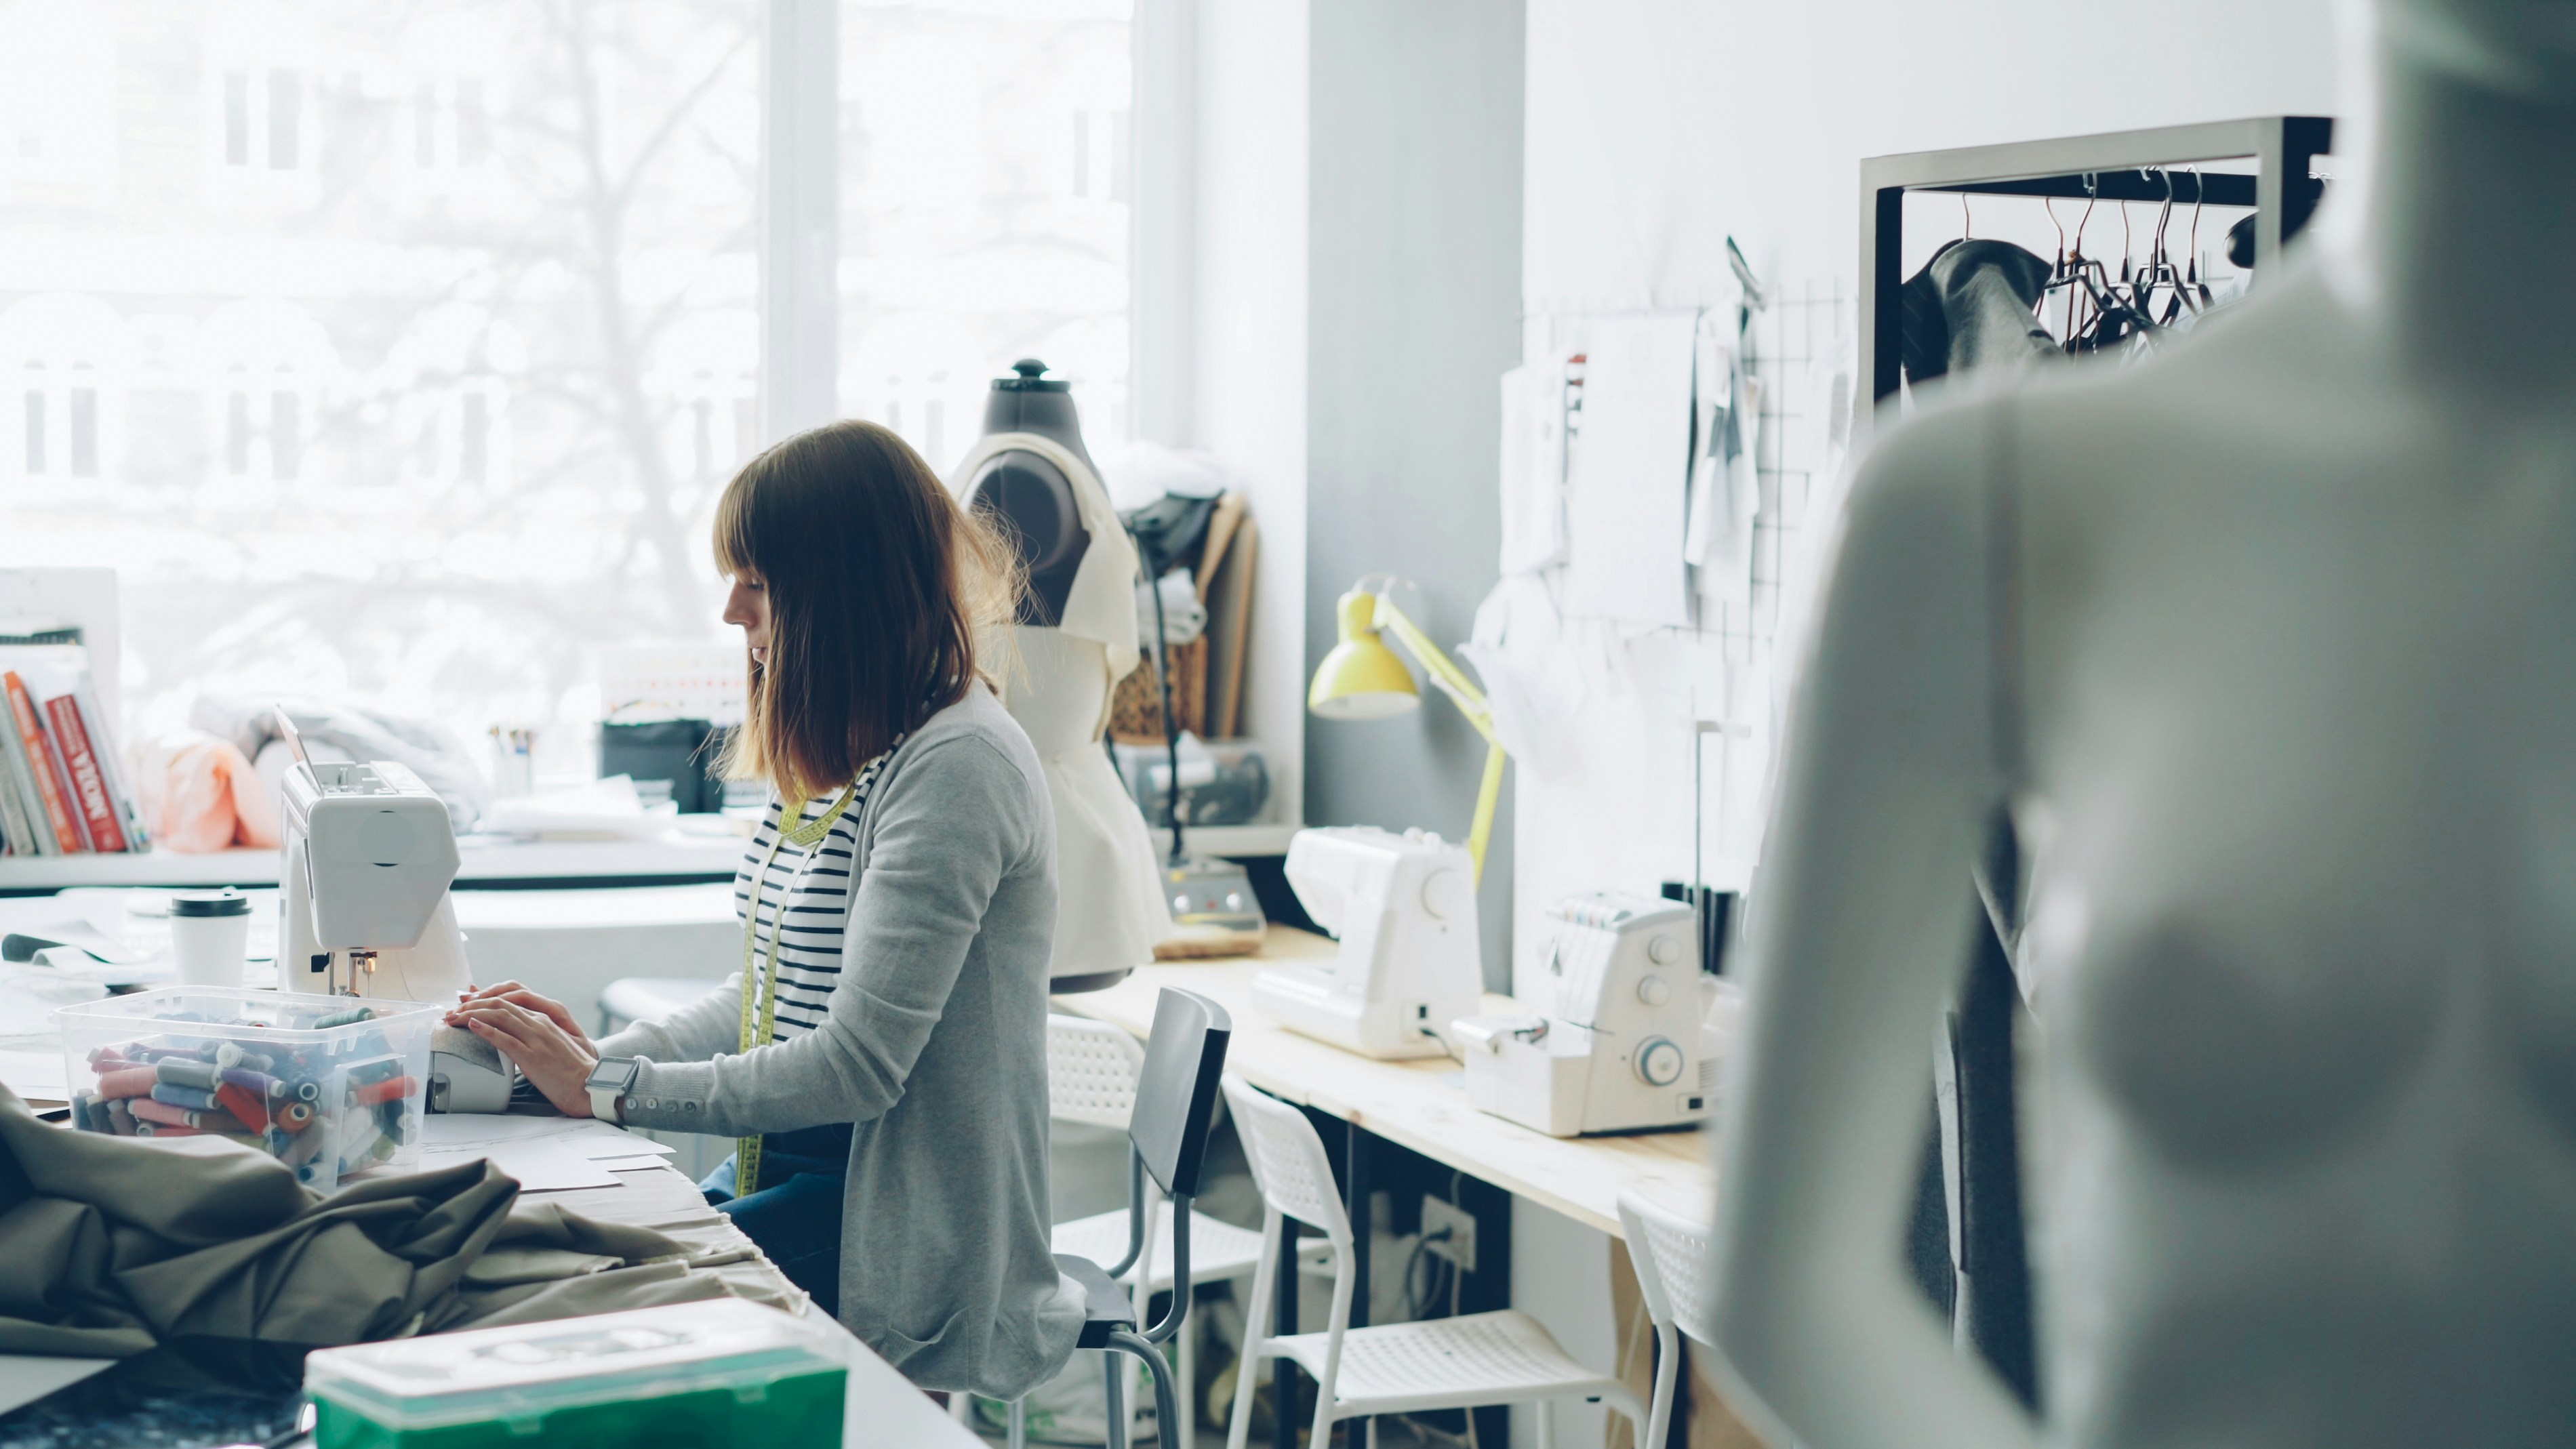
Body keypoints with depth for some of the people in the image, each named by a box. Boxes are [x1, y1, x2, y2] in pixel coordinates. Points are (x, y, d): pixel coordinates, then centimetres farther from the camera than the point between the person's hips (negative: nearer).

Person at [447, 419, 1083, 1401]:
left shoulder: (955, 767, -19)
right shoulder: (839, 755, 12)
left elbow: (857, 1064, -22)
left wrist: (610, 1090, -17)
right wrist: (604, 1053, -1)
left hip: (896, 1232, -8)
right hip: (785, 1174, 8)